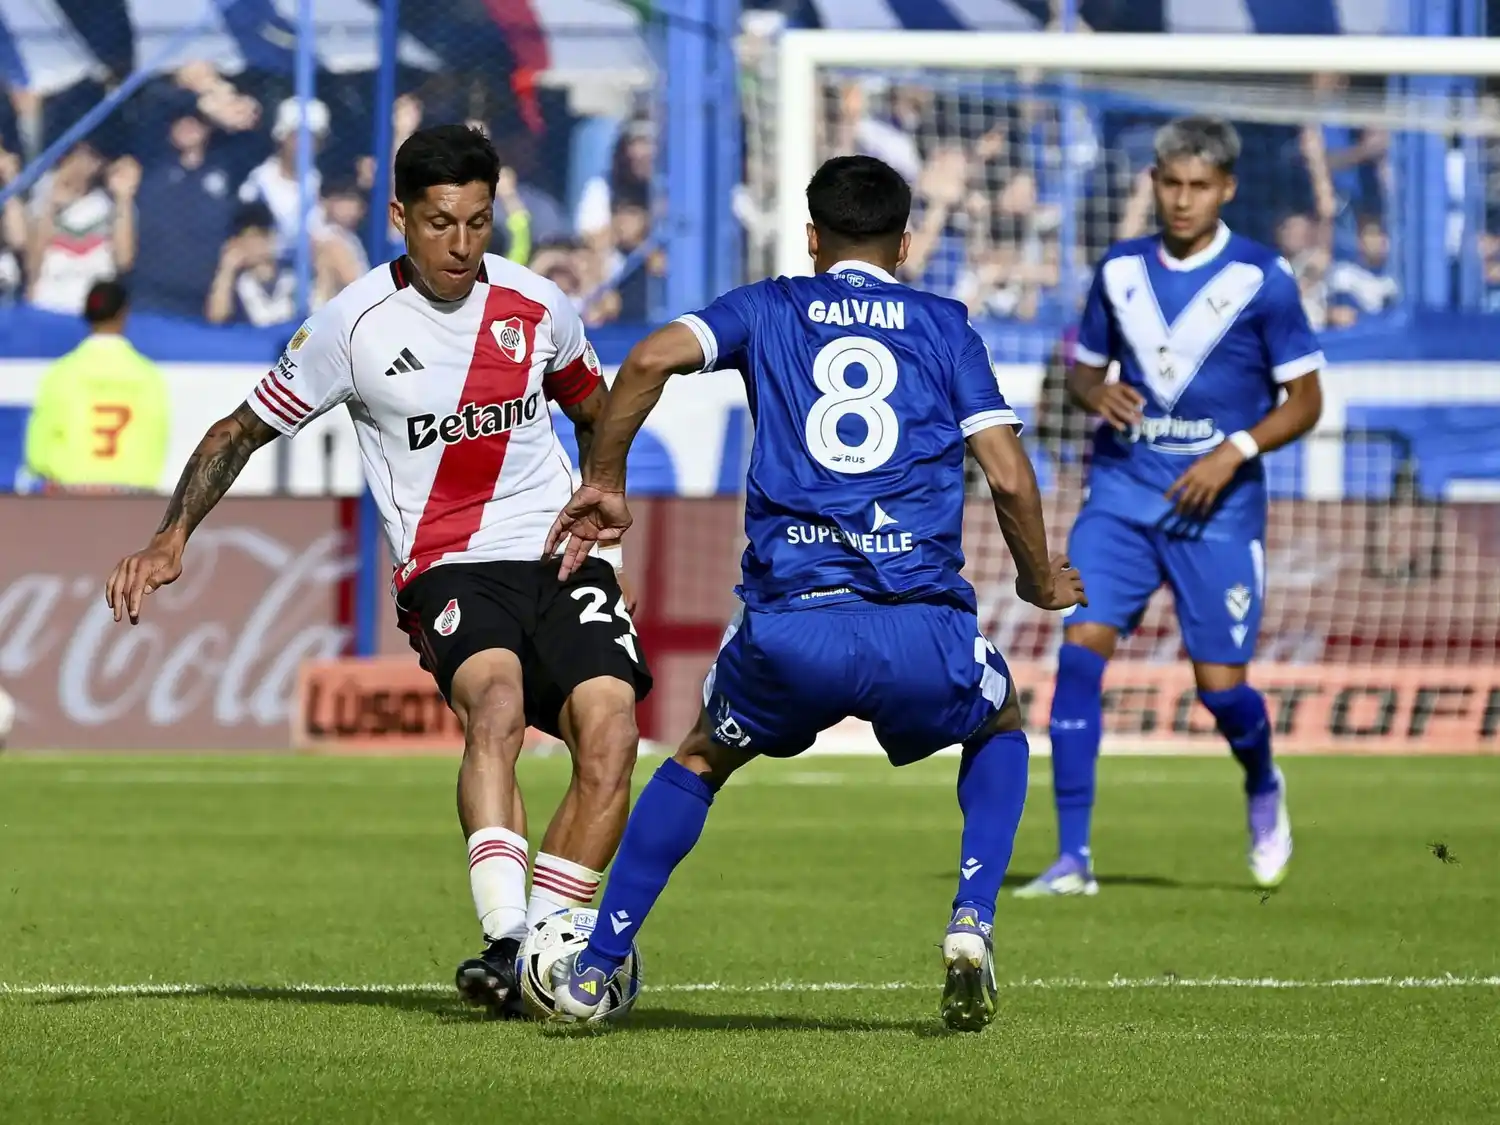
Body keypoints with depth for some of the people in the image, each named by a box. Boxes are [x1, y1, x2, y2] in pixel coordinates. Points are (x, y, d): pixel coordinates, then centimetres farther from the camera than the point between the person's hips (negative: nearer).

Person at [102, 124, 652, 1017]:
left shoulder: (539, 308, 5)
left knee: (610, 734, -21)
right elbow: (244, 430, 6)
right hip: (448, 569, -3)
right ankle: (505, 941, -43)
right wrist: (172, 538, -6)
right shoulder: (355, 325, -4)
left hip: (558, 555, 3)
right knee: (496, 701, -35)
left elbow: (593, 407, 26)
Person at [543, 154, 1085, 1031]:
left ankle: (595, 966, 20)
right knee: (1001, 730, 31)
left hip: (789, 626, 1)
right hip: (921, 628, -1)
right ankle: (972, 924, 8)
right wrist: (1042, 582, 24)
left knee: (701, 760, 29)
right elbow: (1008, 474, 7)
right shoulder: (945, 325, 16)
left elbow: (652, 359, -1)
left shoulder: (770, 310, 17)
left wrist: (603, 483, 11)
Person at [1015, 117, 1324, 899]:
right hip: (1122, 490, 3)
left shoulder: (1262, 278, -5)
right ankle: (1072, 857, -11)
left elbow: (1305, 400, -1)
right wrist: (1095, 394, -7)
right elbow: (1083, 367, 17)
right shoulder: (1120, 271, 5)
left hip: (1217, 505, -3)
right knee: (1080, 648, -14)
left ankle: (1263, 790, 34)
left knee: (1221, 686, -3)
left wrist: (1234, 451, -16)